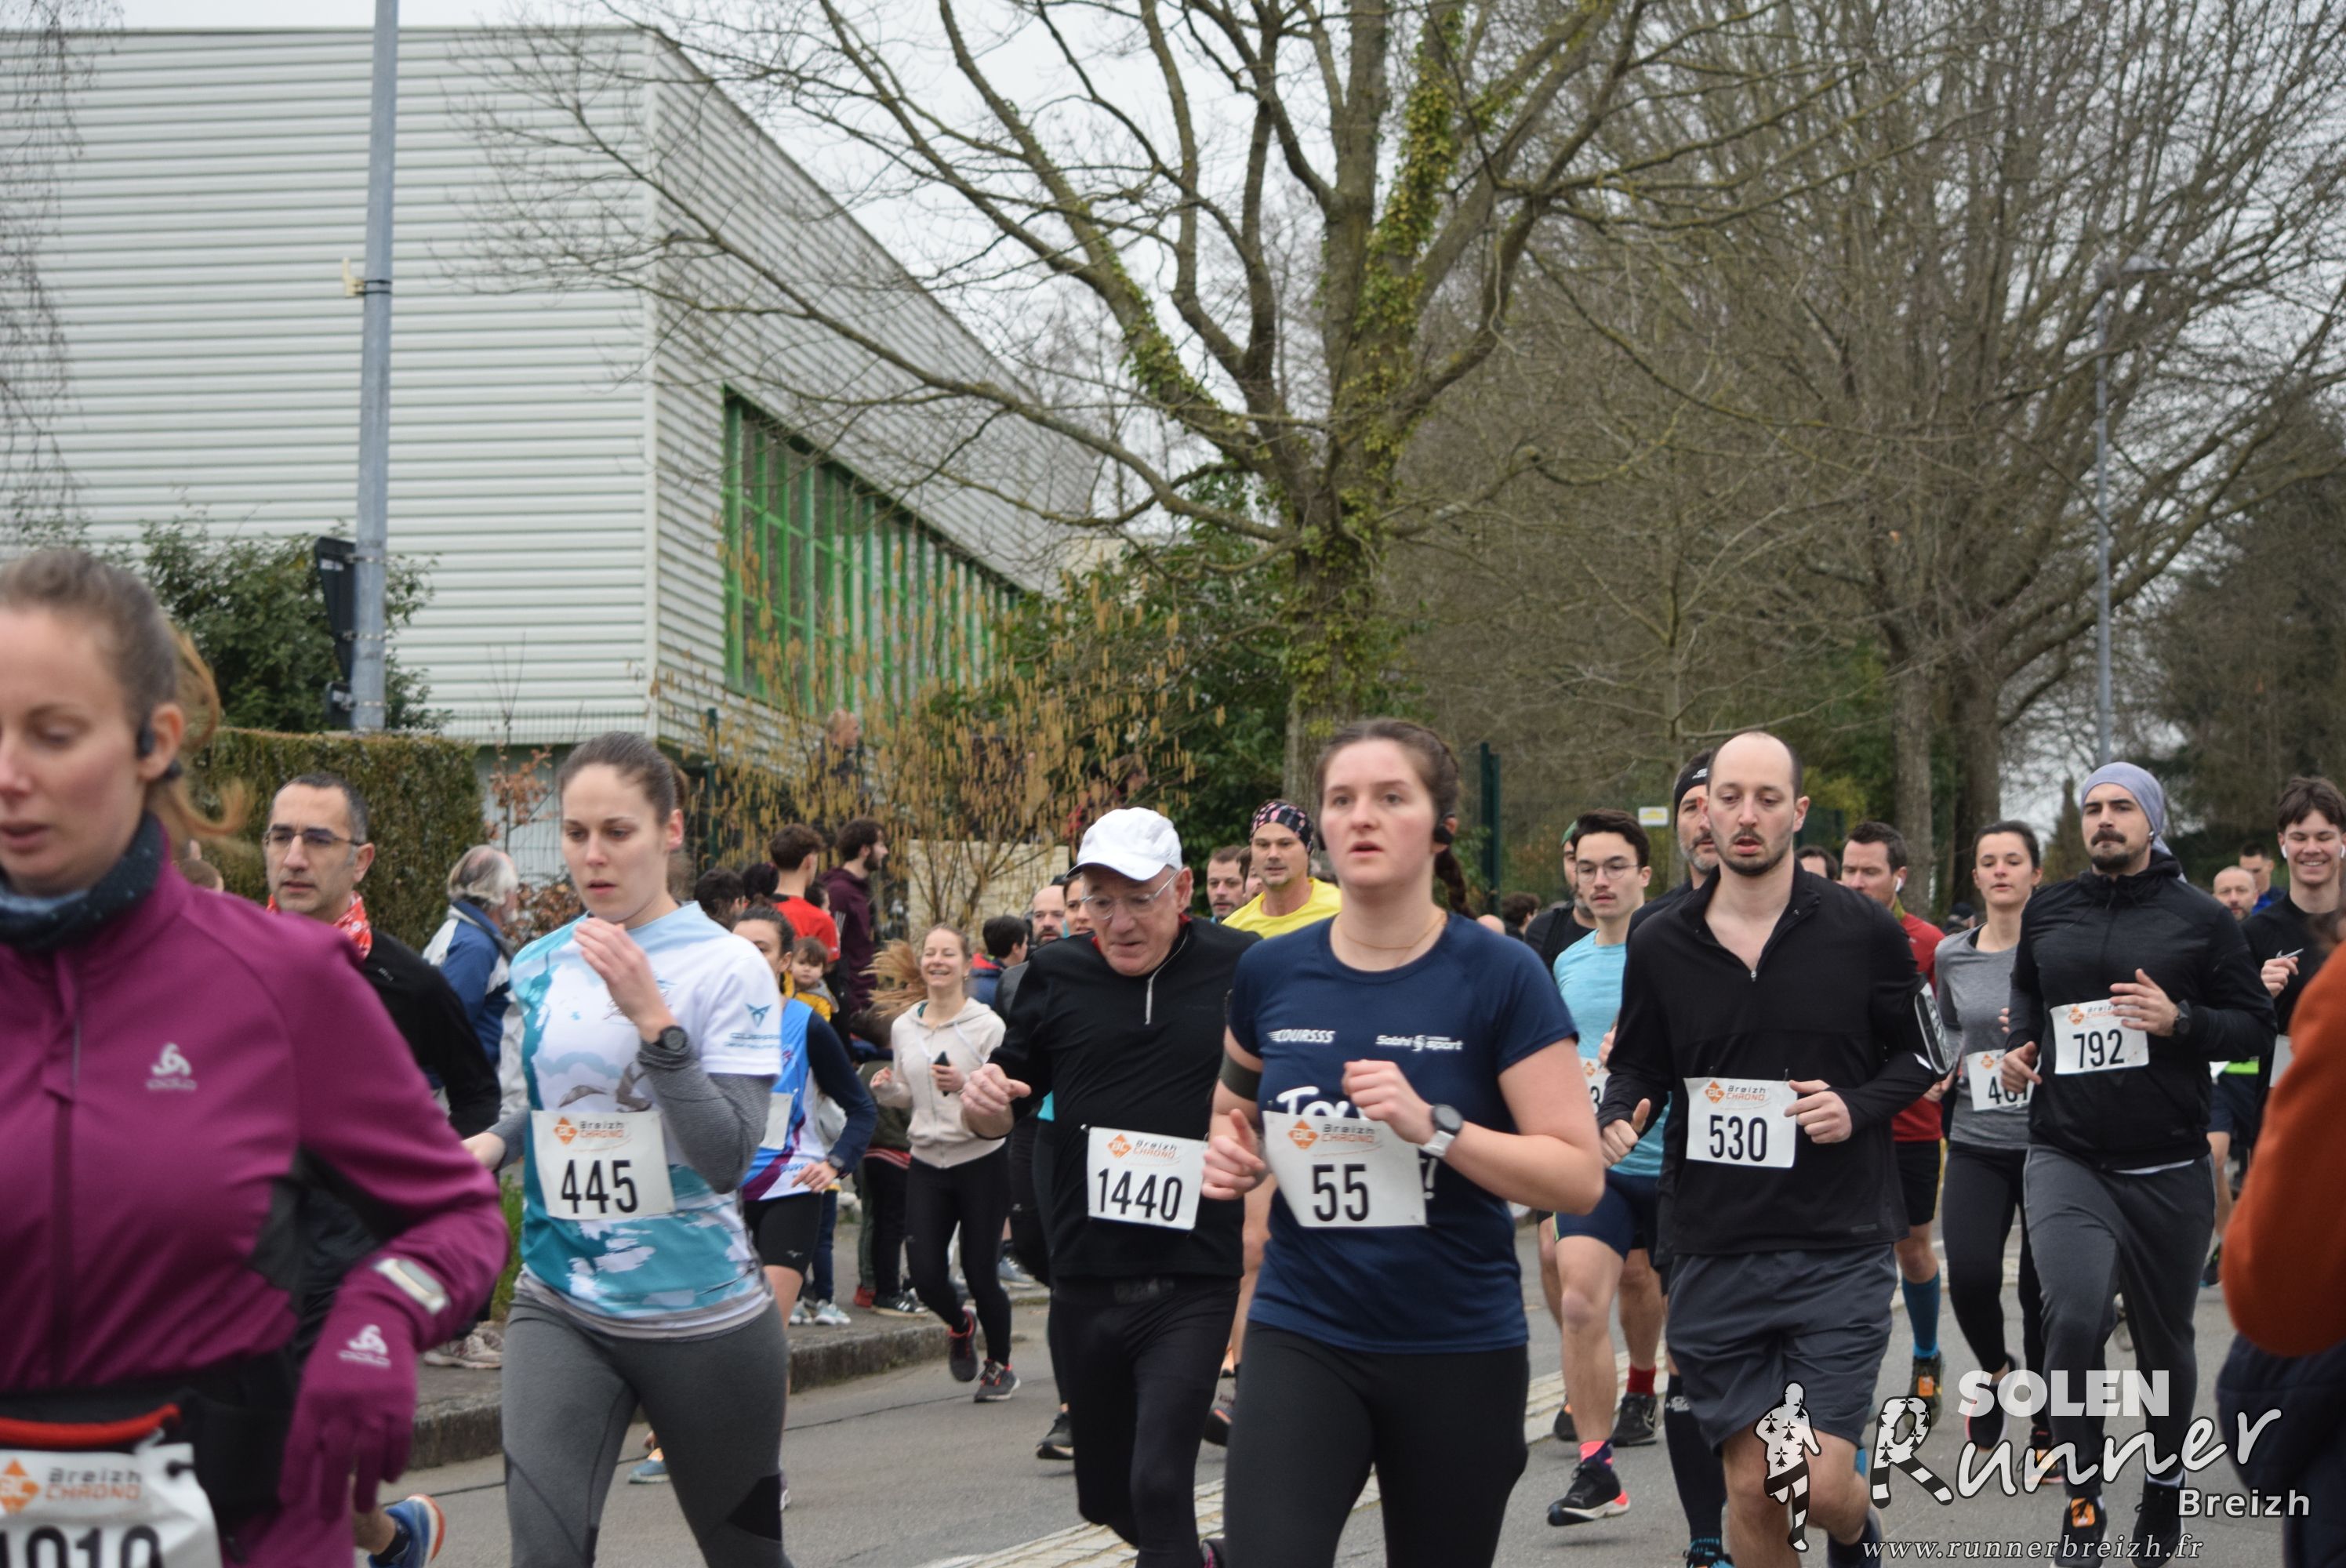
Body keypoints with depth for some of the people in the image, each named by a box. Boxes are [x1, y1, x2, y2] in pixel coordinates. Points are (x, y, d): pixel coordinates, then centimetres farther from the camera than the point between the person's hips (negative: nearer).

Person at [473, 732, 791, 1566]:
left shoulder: (728, 967, -9)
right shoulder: (538, 967, 4)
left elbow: (729, 1155, -18)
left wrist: (654, 1019, -26)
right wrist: (479, 1151, -3)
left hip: (700, 1314, -3)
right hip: (561, 1308, 3)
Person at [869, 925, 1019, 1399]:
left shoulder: (986, 1025, -9)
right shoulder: (903, 1026, 7)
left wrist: (966, 1086, -28)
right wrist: (885, 1090, -2)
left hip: (982, 1162, -4)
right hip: (927, 1161, 4)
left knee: (979, 1271, -1)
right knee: (925, 1276, -2)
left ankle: (1000, 1362, 24)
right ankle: (960, 1324, 33)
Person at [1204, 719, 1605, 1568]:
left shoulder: (1499, 976, -9)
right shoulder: (1271, 971, 2)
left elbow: (1580, 1176, -12)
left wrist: (1433, 1127, -24)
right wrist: (1231, 1150, -1)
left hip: (1461, 1350, -1)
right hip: (1302, 1338, 2)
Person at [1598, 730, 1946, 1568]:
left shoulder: (1862, 930, -1)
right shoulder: (1660, 943, 3)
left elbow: (1921, 1053, 9)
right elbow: (1639, 1066, 14)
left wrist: (1859, 1106, -10)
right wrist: (1618, 1119, -8)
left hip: (1839, 1250, -2)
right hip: (1714, 1255, 2)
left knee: (1823, 1488, -7)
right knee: (1750, 1492, 3)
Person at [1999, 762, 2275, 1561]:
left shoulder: (2200, 917, -1)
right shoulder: (2047, 911, 7)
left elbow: (2256, 1027, 0)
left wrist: (2180, 1020, -17)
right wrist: (2020, 1043, 7)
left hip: (2167, 1169, 0)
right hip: (2067, 1158, 0)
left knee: (2164, 1342, 12)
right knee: (2074, 1318, -22)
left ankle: (2164, 1488, 37)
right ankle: (2082, 1496, -6)